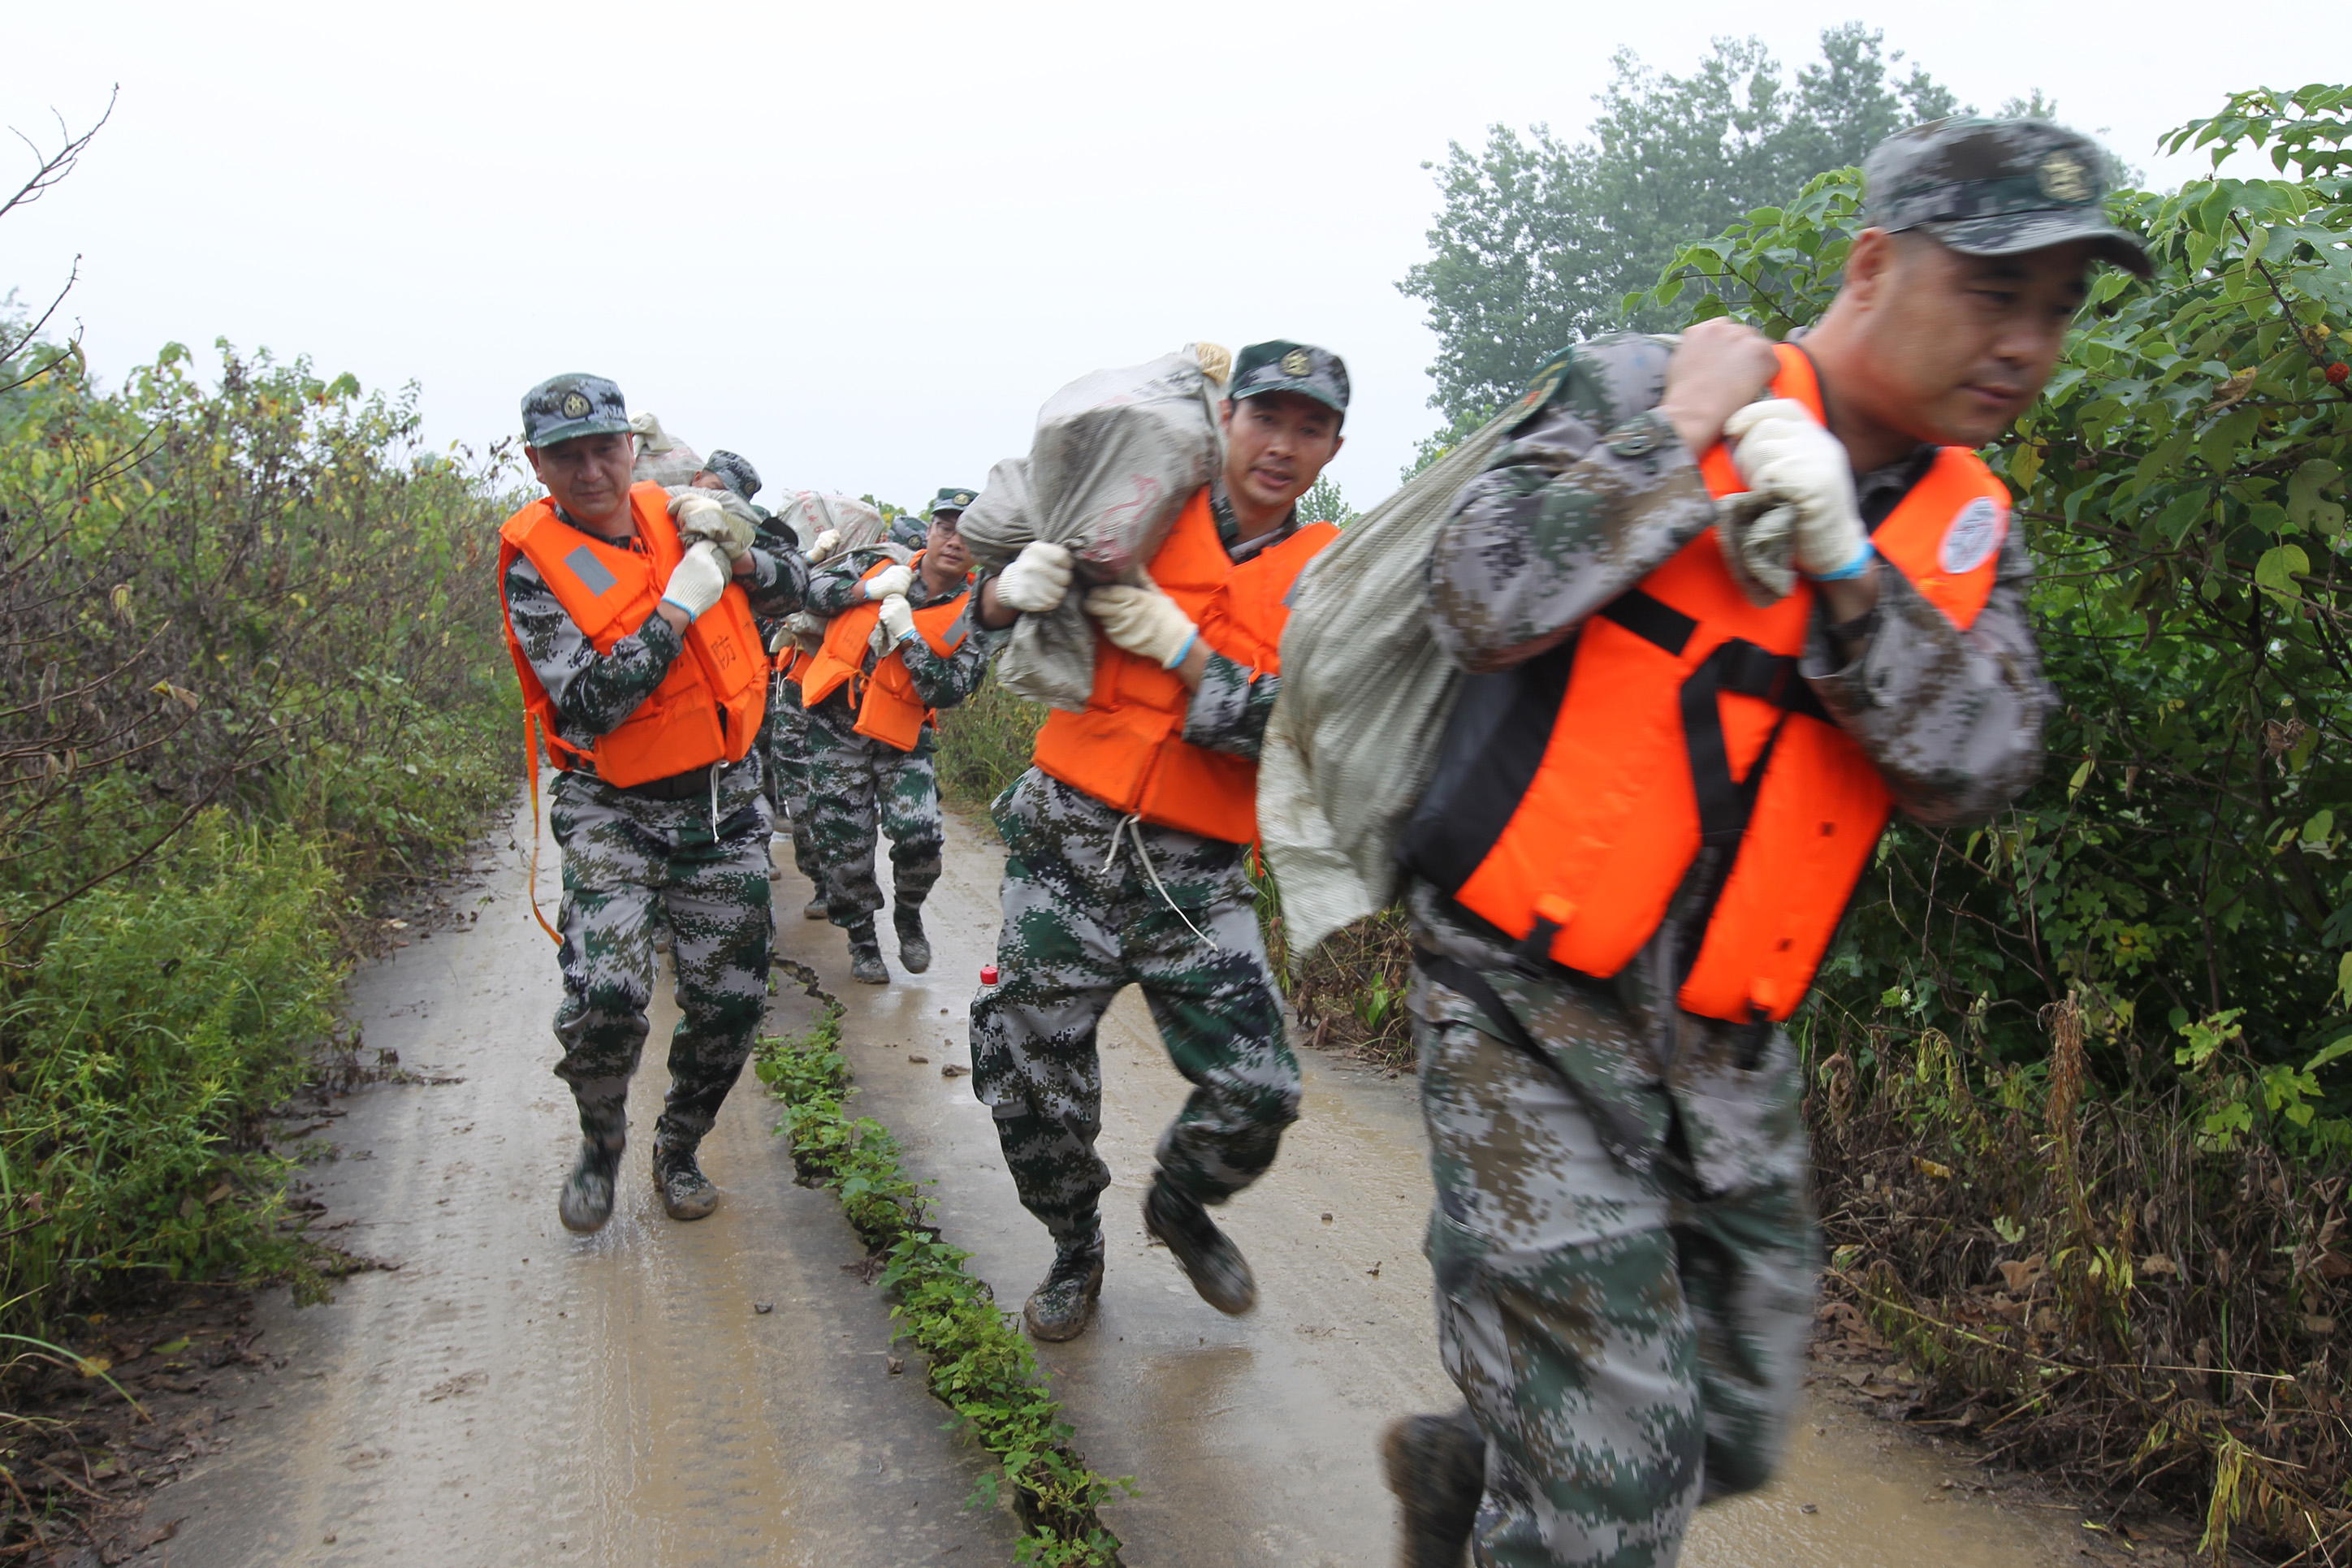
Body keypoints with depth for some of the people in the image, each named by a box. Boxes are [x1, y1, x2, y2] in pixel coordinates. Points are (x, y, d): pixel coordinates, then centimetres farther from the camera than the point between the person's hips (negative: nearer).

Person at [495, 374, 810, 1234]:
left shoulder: (672, 514, 2)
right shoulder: (536, 565, -10)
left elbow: (795, 585, 12)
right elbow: (589, 707, -21)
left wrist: (737, 554, -9)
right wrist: (679, 607, -22)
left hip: (724, 801, 4)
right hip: (615, 811, -4)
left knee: (731, 1002, 6)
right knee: (606, 994, -21)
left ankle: (679, 1148, 32)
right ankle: (600, 1143, 10)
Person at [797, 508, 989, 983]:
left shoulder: (974, 614, -5)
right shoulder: (881, 563, 2)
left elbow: (949, 692, -14)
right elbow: (814, 590, 1)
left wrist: (907, 634, -22)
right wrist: (870, 590, -15)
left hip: (902, 737, -1)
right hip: (835, 729, 1)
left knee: (921, 837, -16)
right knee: (844, 845, 3)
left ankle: (908, 915, 16)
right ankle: (862, 939, 24)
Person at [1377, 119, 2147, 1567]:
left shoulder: (1971, 536, 10)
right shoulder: (1642, 395, -6)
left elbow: (1978, 767, -5)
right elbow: (1482, 605, -19)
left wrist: (1838, 563, -16)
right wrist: (1683, 430, -15)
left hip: (1727, 1045, 7)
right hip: (1533, 1003, -6)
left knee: (1731, 1433, 17)